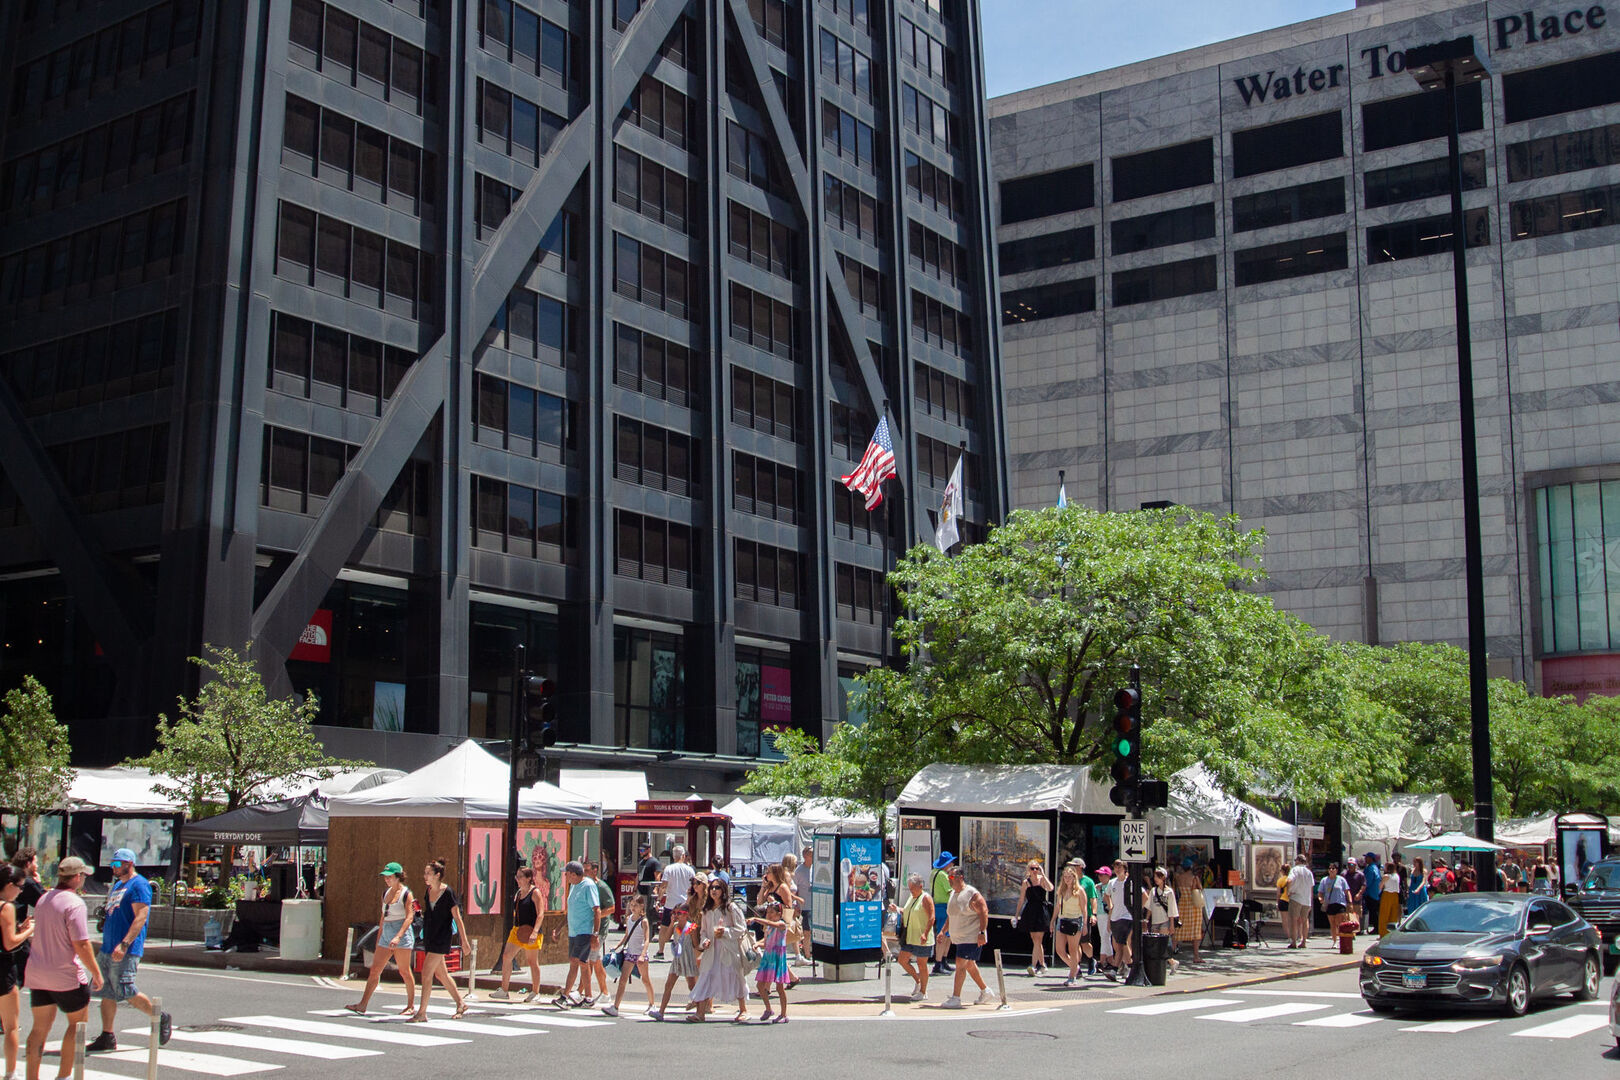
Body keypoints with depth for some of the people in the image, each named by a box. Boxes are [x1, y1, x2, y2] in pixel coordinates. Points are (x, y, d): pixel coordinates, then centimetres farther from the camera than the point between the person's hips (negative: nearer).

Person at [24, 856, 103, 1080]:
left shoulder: (43, 899, 9)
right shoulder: (74, 904, -17)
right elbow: (81, 945, -20)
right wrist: (96, 973, -11)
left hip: (37, 974, 7)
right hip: (66, 975, -7)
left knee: (40, 1026, 11)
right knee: (78, 1022, 9)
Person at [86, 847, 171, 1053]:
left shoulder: (139, 885, -10)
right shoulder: (117, 885, 19)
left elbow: (141, 917, -20)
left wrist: (124, 944, -28)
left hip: (126, 951, -9)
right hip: (108, 949, 9)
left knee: (127, 993, -8)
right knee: (107, 993, 7)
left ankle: (162, 1019, 9)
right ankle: (107, 1037, 12)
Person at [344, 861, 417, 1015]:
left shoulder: (406, 894, -8)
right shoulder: (386, 893, 14)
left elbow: (409, 917, -15)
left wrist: (398, 936, -25)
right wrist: (379, 938, 20)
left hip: (402, 935, -7)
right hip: (386, 935, 7)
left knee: (404, 971, 0)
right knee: (375, 970, 2)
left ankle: (411, 1006, 10)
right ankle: (362, 1004, 3)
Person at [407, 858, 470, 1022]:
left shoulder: (448, 892, -14)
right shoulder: (428, 891, 7)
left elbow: (457, 917, -12)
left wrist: (464, 940, -12)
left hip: (441, 939, -8)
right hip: (429, 937, 8)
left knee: (426, 973, -11)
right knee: (441, 973, 14)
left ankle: (422, 1013, -5)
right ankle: (461, 1005, 27)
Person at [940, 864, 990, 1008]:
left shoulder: (972, 894, -15)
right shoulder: (953, 893, 12)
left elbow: (984, 913, -18)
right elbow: (950, 915, 22)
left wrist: (982, 933, -22)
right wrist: (944, 931, 17)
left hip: (972, 937, -9)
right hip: (959, 937, 9)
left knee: (960, 964, -14)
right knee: (969, 965, 17)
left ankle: (956, 998, -13)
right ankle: (985, 991, 33)